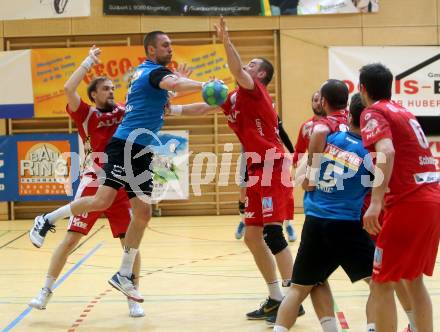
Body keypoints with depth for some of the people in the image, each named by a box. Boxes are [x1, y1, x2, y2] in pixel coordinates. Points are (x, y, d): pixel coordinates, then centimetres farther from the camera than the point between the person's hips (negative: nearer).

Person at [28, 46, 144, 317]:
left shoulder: (125, 113, 11)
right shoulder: (86, 114, 2)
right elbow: (69, 89, -13)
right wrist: (89, 61, -7)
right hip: (93, 185, -3)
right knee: (71, 239, -3)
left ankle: (133, 298, 12)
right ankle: (46, 292, 8)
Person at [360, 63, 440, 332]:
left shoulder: (373, 113, -4)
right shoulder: (405, 113, 21)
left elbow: (387, 152, -22)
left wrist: (375, 203, -30)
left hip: (410, 203, -8)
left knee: (382, 284, -1)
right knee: (414, 279, 19)